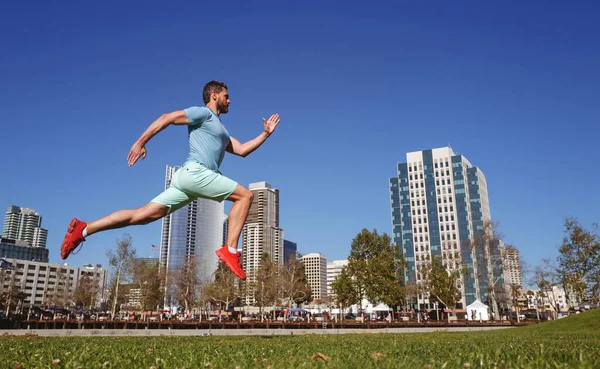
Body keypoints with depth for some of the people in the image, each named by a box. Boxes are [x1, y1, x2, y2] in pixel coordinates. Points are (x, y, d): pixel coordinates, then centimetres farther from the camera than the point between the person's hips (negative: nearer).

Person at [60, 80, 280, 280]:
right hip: (195, 172, -9)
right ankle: (230, 251, -13)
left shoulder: (221, 131, 32)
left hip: (189, 177, 9)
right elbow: (166, 118, -3)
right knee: (245, 195, -7)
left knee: (144, 215, 2)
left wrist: (265, 134, 24)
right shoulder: (203, 113, 3)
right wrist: (140, 143, -9)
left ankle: (83, 229, 2)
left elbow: (242, 150, 27)